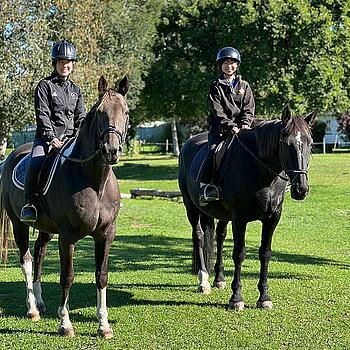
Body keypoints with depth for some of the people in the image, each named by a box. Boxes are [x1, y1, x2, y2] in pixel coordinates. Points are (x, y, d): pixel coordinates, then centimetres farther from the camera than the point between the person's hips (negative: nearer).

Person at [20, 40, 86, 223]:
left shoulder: (76, 90, 18)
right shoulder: (45, 86, 4)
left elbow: (81, 117, 14)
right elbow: (42, 115, -5)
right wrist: (51, 138, -17)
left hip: (70, 137, 4)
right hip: (46, 137, -4)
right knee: (35, 164, -29)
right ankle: (29, 204, -21)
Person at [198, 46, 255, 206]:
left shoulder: (244, 86, 15)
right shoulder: (216, 86, 7)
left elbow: (249, 109, 8)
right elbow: (217, 111, -5)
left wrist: (244, 125, -11)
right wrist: (230, 126, -17)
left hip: (242, 128, 2)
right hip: (220, 128, -2)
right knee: (213, 152, -26)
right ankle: (204, 188, -31)